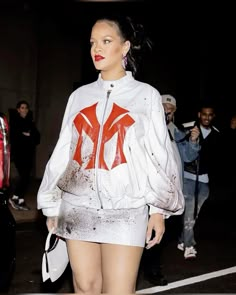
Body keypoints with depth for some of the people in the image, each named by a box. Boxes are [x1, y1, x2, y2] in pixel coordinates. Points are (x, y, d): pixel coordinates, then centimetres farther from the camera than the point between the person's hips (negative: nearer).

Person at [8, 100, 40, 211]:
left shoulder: (30, 122, 15)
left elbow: (37, 137, 9)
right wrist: (28, 137, -8)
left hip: (29, 153, 5)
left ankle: (21, 201, 9)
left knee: (26, 177, 2)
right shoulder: (14, 122, 2)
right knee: (24, 176, -15)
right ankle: (14, 197, 0)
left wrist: (28, 135, -8)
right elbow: (13, 137, -9)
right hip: (18, 153, -5)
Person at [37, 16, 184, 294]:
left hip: (125, 209, -3)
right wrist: (52, 204, 12)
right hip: (78, 207, 3)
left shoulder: (146, 95, 3)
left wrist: (159, 209, -3)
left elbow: (158, 154, 2)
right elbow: (63, 151, 12)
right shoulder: (79, 95, 11)